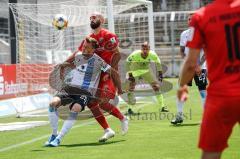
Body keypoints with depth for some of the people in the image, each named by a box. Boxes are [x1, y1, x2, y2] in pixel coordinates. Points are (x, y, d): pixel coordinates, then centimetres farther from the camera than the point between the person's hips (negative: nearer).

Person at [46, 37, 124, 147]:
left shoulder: (98, 61, -5)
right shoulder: (78, 56, 9)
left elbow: (114, 73, 4)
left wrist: (120, 90, 11)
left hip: (85, 92, -4)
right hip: (69, 88, 4)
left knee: (75, 109, -36)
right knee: (53, 103, -25)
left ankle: (59, 138, -32)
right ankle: (54, 134, -12)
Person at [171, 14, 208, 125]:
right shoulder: (184, 34, 8)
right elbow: (182, 50, 12)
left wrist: (199, 65, -15)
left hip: (200, 67, -4)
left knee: (203, 91, -4)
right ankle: (179, 116, 4)